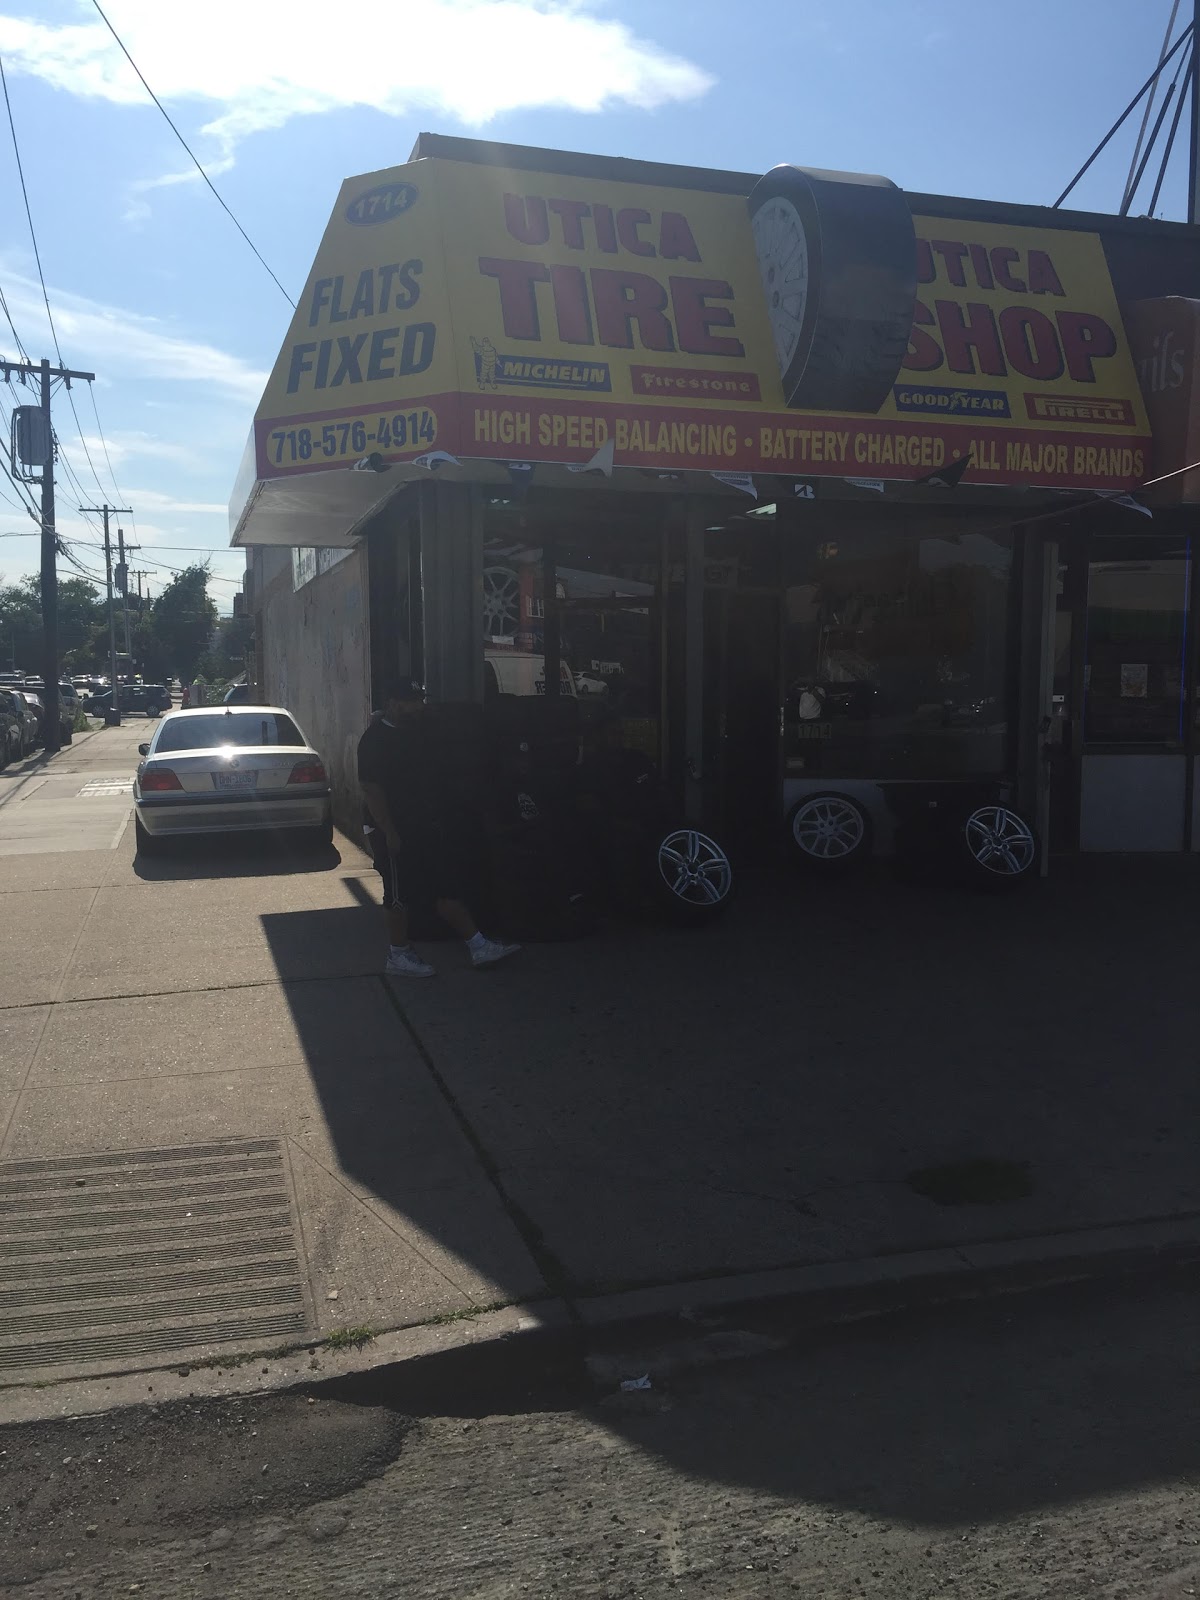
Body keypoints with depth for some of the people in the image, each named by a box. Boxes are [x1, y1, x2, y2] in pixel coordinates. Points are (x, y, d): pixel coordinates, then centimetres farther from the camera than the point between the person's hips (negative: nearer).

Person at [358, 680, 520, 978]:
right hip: (394, 831, -9)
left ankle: (478, 947, 10)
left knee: (447, 886, 8)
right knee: (400, 894, 1)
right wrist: (389, 833, -23)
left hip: (422, 827, 9)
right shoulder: (375, 740, -15)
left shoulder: (412, 733, 12)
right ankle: (398, 958, 15)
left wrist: (434, 819, 20)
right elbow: (371, 789, -20)